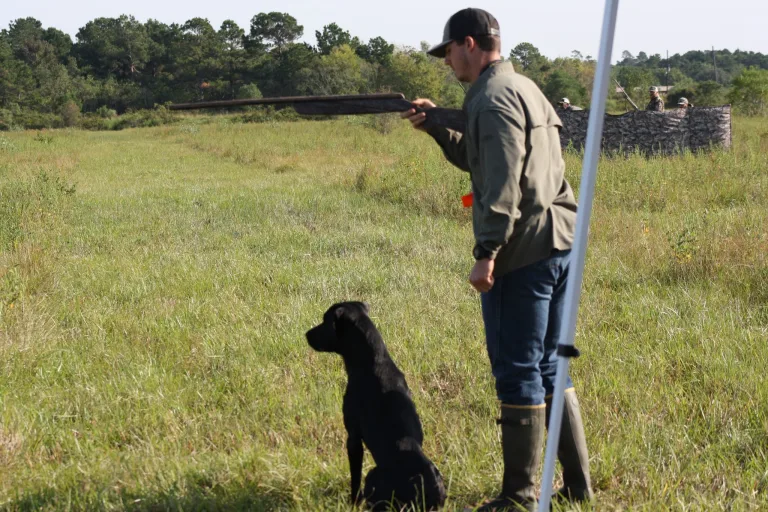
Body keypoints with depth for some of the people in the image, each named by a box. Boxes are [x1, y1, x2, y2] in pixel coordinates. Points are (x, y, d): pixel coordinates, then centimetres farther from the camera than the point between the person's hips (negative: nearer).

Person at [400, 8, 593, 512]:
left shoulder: (494, 97, -12)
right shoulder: (526, 88, 19)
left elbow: (503, 184, -21)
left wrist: (486, 253, -22)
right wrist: (437, 128, 22)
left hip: (521, 255, -10)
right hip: (560, 245, 10)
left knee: (518, 375, -2)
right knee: (548, 368, 16)